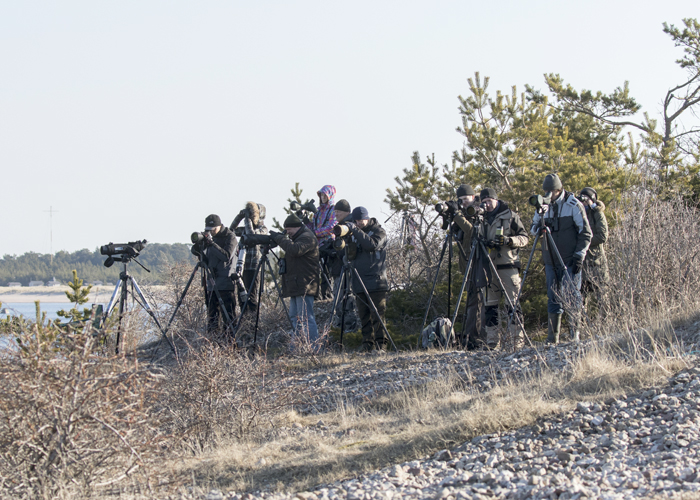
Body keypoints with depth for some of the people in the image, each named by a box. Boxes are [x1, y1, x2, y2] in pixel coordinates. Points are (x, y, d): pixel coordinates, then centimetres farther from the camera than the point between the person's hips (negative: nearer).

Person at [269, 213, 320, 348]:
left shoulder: (307, 237, -11)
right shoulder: (297, 237, 22)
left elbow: (295, 250, -26)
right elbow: (291, 253, 28)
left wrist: (279, 238, -17)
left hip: (304, 285, -11)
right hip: (296, 286, 11)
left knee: (306, 317, -14)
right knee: (295, 316, 13)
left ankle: (314, 346, -16)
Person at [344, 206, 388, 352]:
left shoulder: (378, 231, 0)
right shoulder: (354, 233, 15)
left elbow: (372, 245, -20)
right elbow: (351, 256, 9)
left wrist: (356, 231, -22)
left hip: (376, 281, -5)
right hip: (360, 283, 5)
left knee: (377, 315, -7)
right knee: (364, 316, 4)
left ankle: (381, 343, -4)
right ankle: (367, 343, 7)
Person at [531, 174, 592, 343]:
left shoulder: (573, 205, -6)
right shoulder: (544, 205, 8)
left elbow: (586, 233, -5)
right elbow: (534, 231, 11)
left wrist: (579, 255, -12)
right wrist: (540, 219, -9)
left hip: (570, 261, -5)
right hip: (551, 261, 5)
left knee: (572, 297, -6)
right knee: (553, 298, 5)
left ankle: (574, 334, 2)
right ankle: (552, 338, 7)